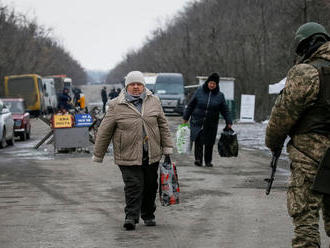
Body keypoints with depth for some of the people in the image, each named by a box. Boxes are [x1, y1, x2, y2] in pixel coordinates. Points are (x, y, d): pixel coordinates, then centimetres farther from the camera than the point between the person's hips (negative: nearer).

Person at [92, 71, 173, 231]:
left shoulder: (153, 102, 7)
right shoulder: (116, 106, -3)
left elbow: (163, 125, 13)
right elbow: (105, 131, 1)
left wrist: (167, 148, 9)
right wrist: (98, 156, 4)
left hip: (151, 155, 4)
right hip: (128, 156, -4)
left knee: (150, 186, 11)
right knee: (133, 185, -13)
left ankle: (148, 216, 26)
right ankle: (131, 217, -12)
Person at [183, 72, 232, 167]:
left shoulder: (219, 95, 4)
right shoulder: (199, 91, 1)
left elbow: (225, 110, 9)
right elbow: (191, 105, 7)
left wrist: (229, 122, 3)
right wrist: (185, 118, 7)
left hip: (211, 124, 2)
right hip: (197, 121, -2)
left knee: (209, 143, 4)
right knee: (198, 140, -17)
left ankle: (208, 161, 18)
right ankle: (198, 159, -19)